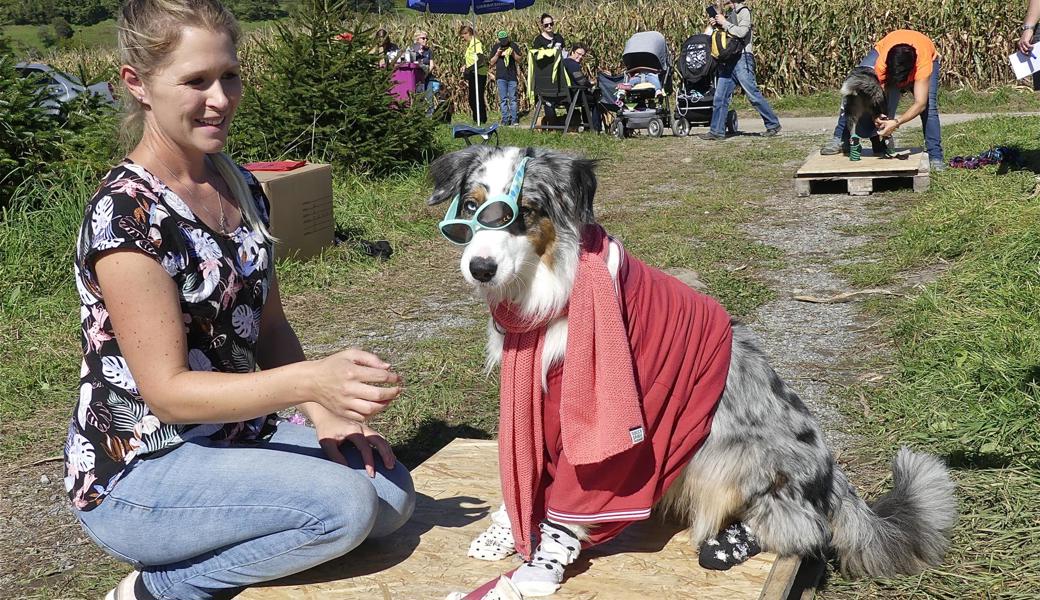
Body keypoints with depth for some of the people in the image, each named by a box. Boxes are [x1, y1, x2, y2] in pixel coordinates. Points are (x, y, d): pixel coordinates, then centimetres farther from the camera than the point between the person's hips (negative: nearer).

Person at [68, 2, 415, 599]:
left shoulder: (240, 186, 4)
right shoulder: (125, 213, -21)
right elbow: (167, 389, -23)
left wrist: (325, 411, -7)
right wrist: (312, 380, -36)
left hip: (235, 432, 7)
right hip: (135, 471, -7)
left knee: (393, 494, -7)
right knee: (345, 503, -24)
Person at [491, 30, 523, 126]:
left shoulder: (513, 45, 5)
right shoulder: (496, 47, 9)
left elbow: (519, 60, 5)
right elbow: (492, 62, 9)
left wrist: (513, 53, -11)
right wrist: (497, 54, -7)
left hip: (512, 76, -1)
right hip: (501, 76, 1)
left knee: (513, 98, 0)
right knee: (503, 99, 0)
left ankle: (514, 119, 3)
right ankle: (505, 119, 3)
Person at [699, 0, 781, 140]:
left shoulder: (743, 11, -4)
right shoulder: (730, 14, 21)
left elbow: (741, 32, -19)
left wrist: (724, 23, -11)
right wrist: (717, 25, 7)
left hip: (742, 59, -8)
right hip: (728, 61, 8)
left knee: (753, 95, -7)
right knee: (720, 97, 2)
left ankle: (773, 125, 2)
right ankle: (717, 131, 3)